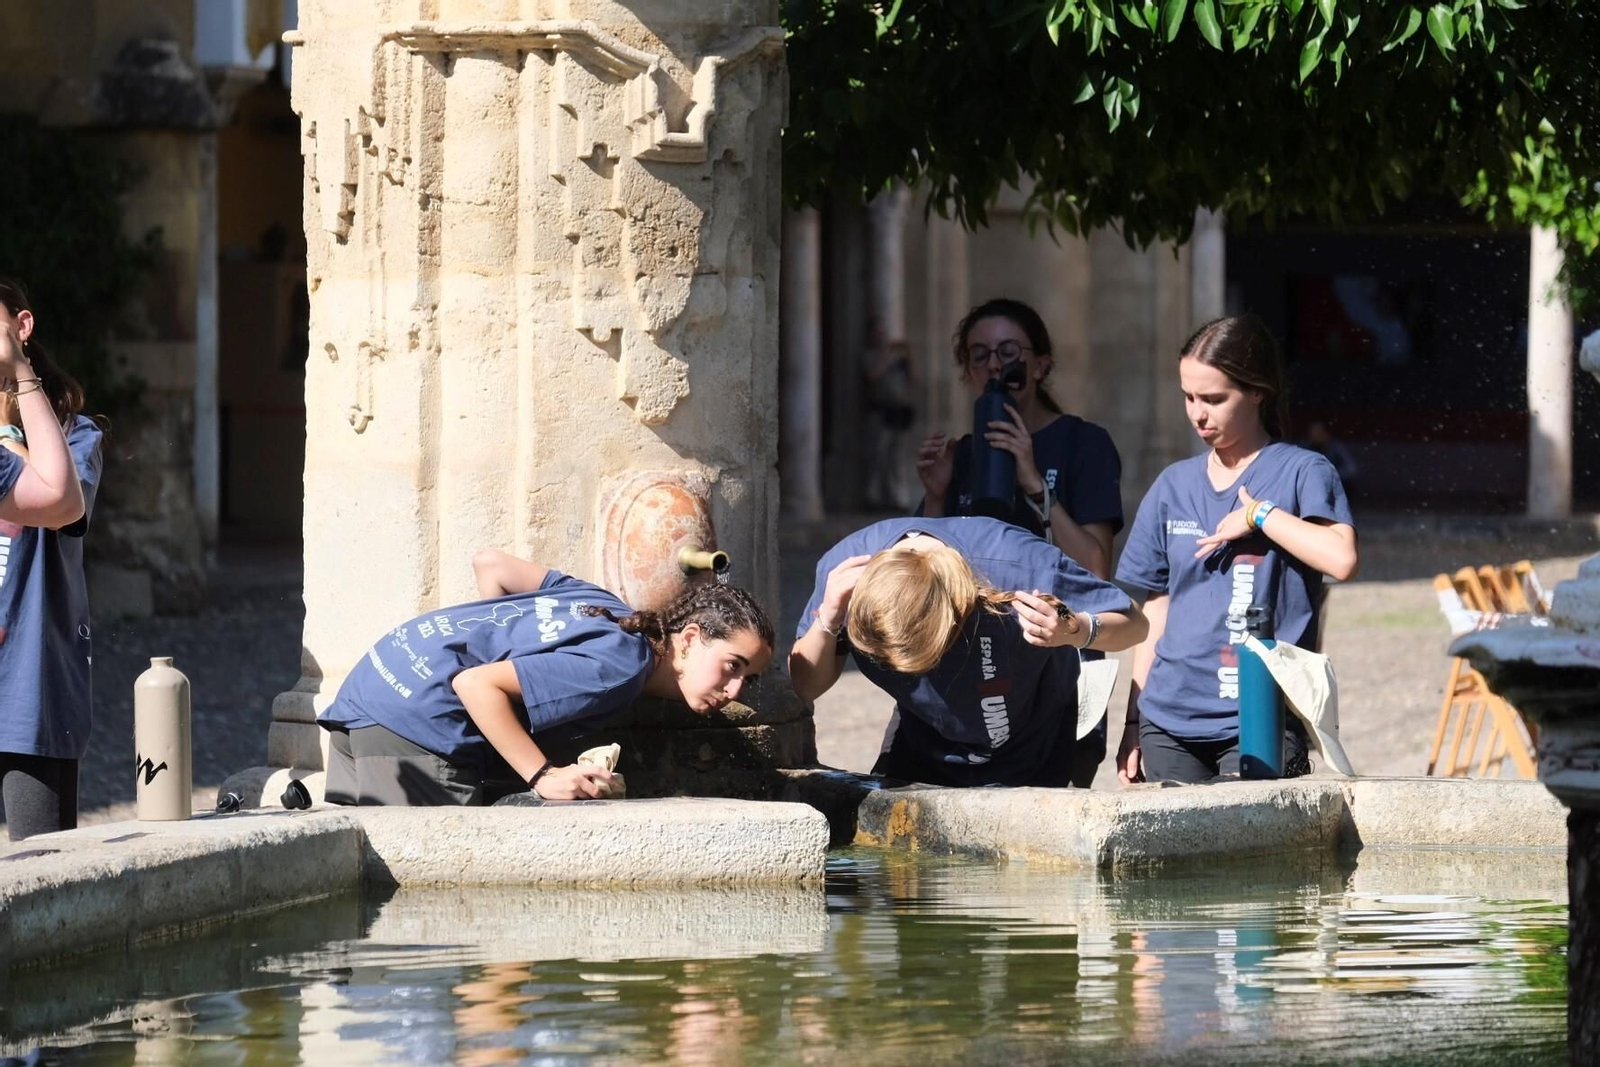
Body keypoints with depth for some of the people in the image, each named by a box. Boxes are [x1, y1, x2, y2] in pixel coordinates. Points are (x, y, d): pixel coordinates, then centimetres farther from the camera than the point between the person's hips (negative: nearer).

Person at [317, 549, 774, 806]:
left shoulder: (606, 609, 11)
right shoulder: (618, 668, -17)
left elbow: (490, 565, 17)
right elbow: (475, 684, -24)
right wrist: (543, 777, -22)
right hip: (417, 722, -9)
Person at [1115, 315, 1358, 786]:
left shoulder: (1301, 473, 0)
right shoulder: (1174, 486, 15)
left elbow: (1340, 560, -18)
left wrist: (1258, 513, -11)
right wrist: (1133, 721, 14)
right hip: (1169, 722, 4)